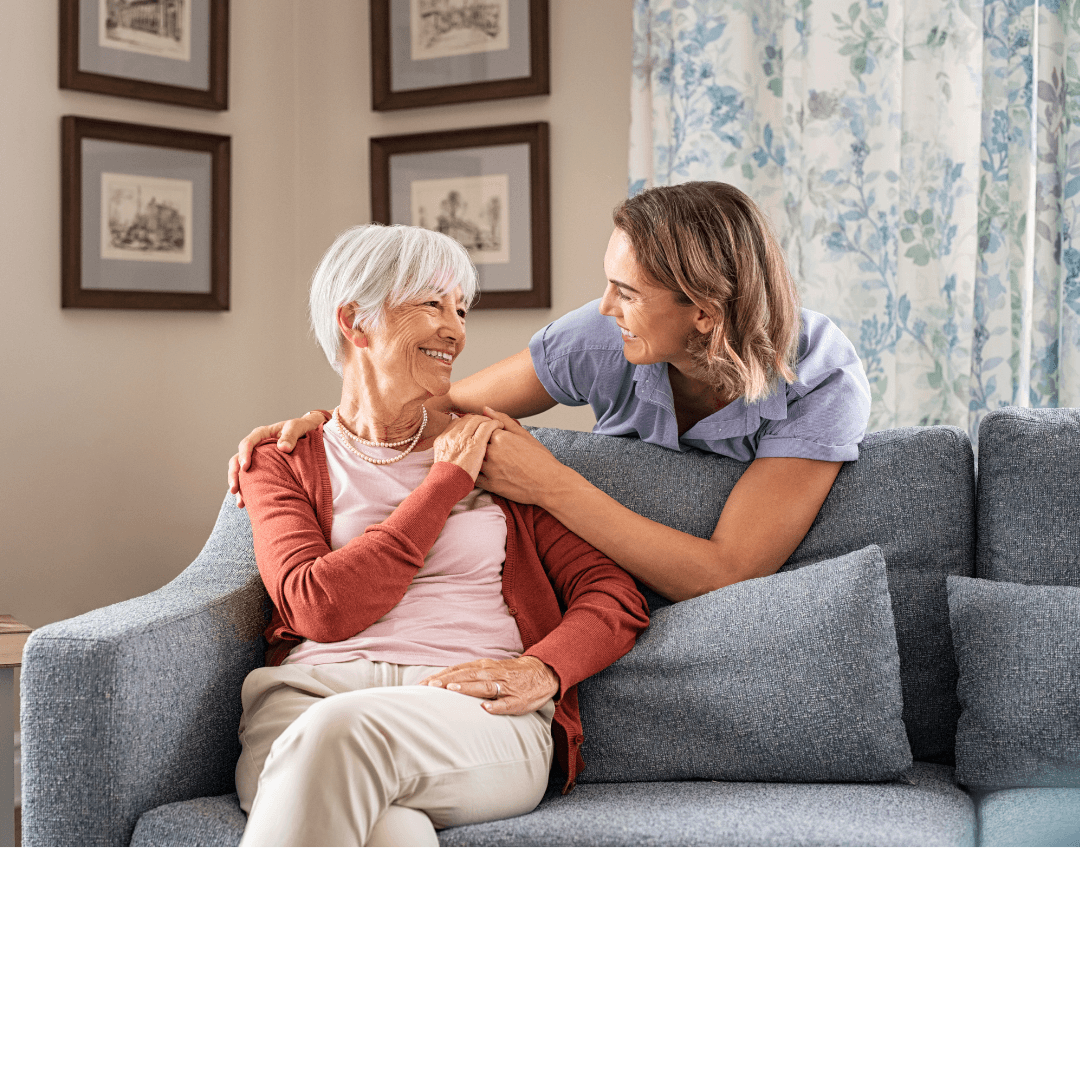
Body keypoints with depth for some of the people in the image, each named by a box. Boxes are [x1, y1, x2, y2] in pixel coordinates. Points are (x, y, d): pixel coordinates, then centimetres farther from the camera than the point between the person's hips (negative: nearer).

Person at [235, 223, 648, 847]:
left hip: (477, 709, 1)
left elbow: (616, 596, 11)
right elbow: (321, 607, -4)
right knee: (387, 835, -38)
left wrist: (542, 670, -10)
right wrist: (446, 483, 1)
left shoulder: (492, 448, 20)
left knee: (340, 731, -35)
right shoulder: (283, 462, 17)